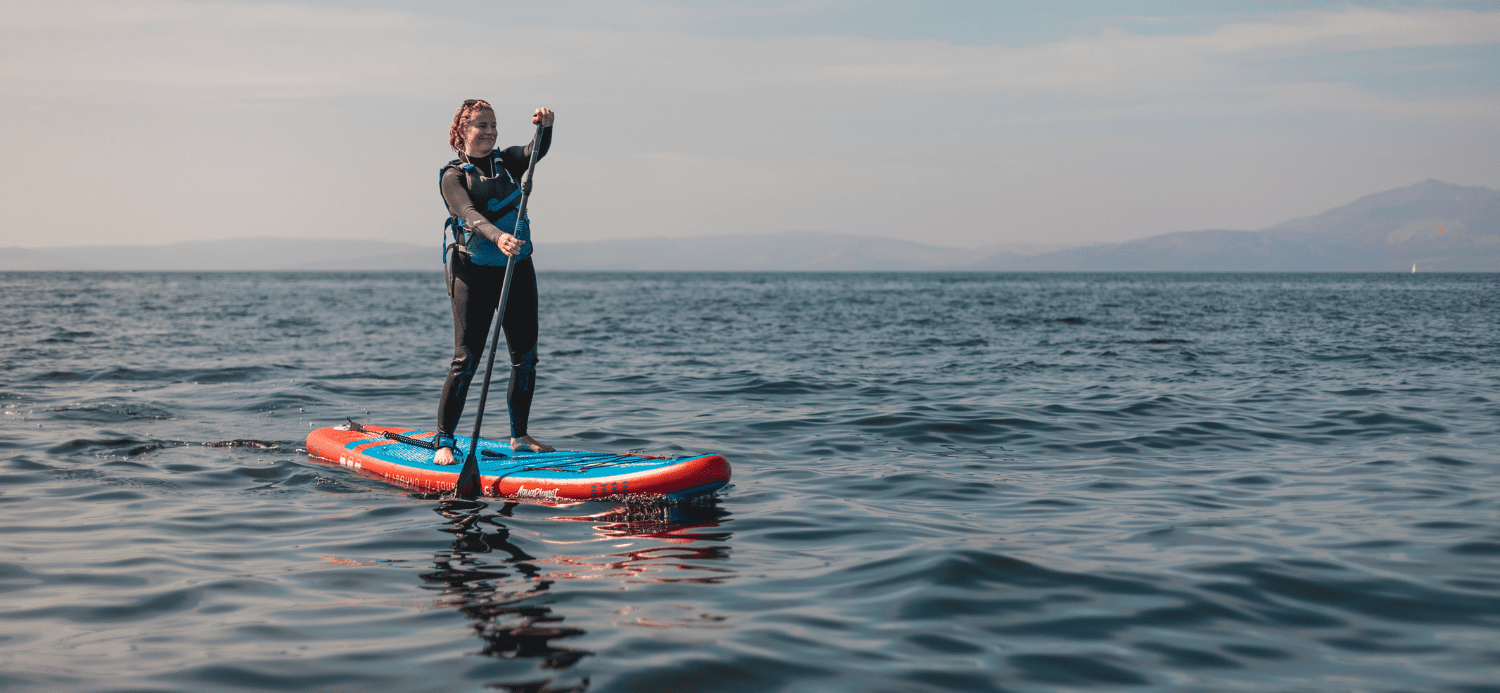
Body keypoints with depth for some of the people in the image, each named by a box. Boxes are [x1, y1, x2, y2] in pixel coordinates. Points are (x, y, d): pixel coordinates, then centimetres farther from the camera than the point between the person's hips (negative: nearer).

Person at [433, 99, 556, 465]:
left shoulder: (508, 161, 10)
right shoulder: (454, 176, -5)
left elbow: (536, 151, -10)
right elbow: (470, 214, -23)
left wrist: (545, 126, -31)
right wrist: (497, 237, -42)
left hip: (518, 270, 5)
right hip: (473, 273, -5)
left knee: (525, 357, 7)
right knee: (466, 360, -10)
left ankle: (519, 435, 21)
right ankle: (443, 443, -4)